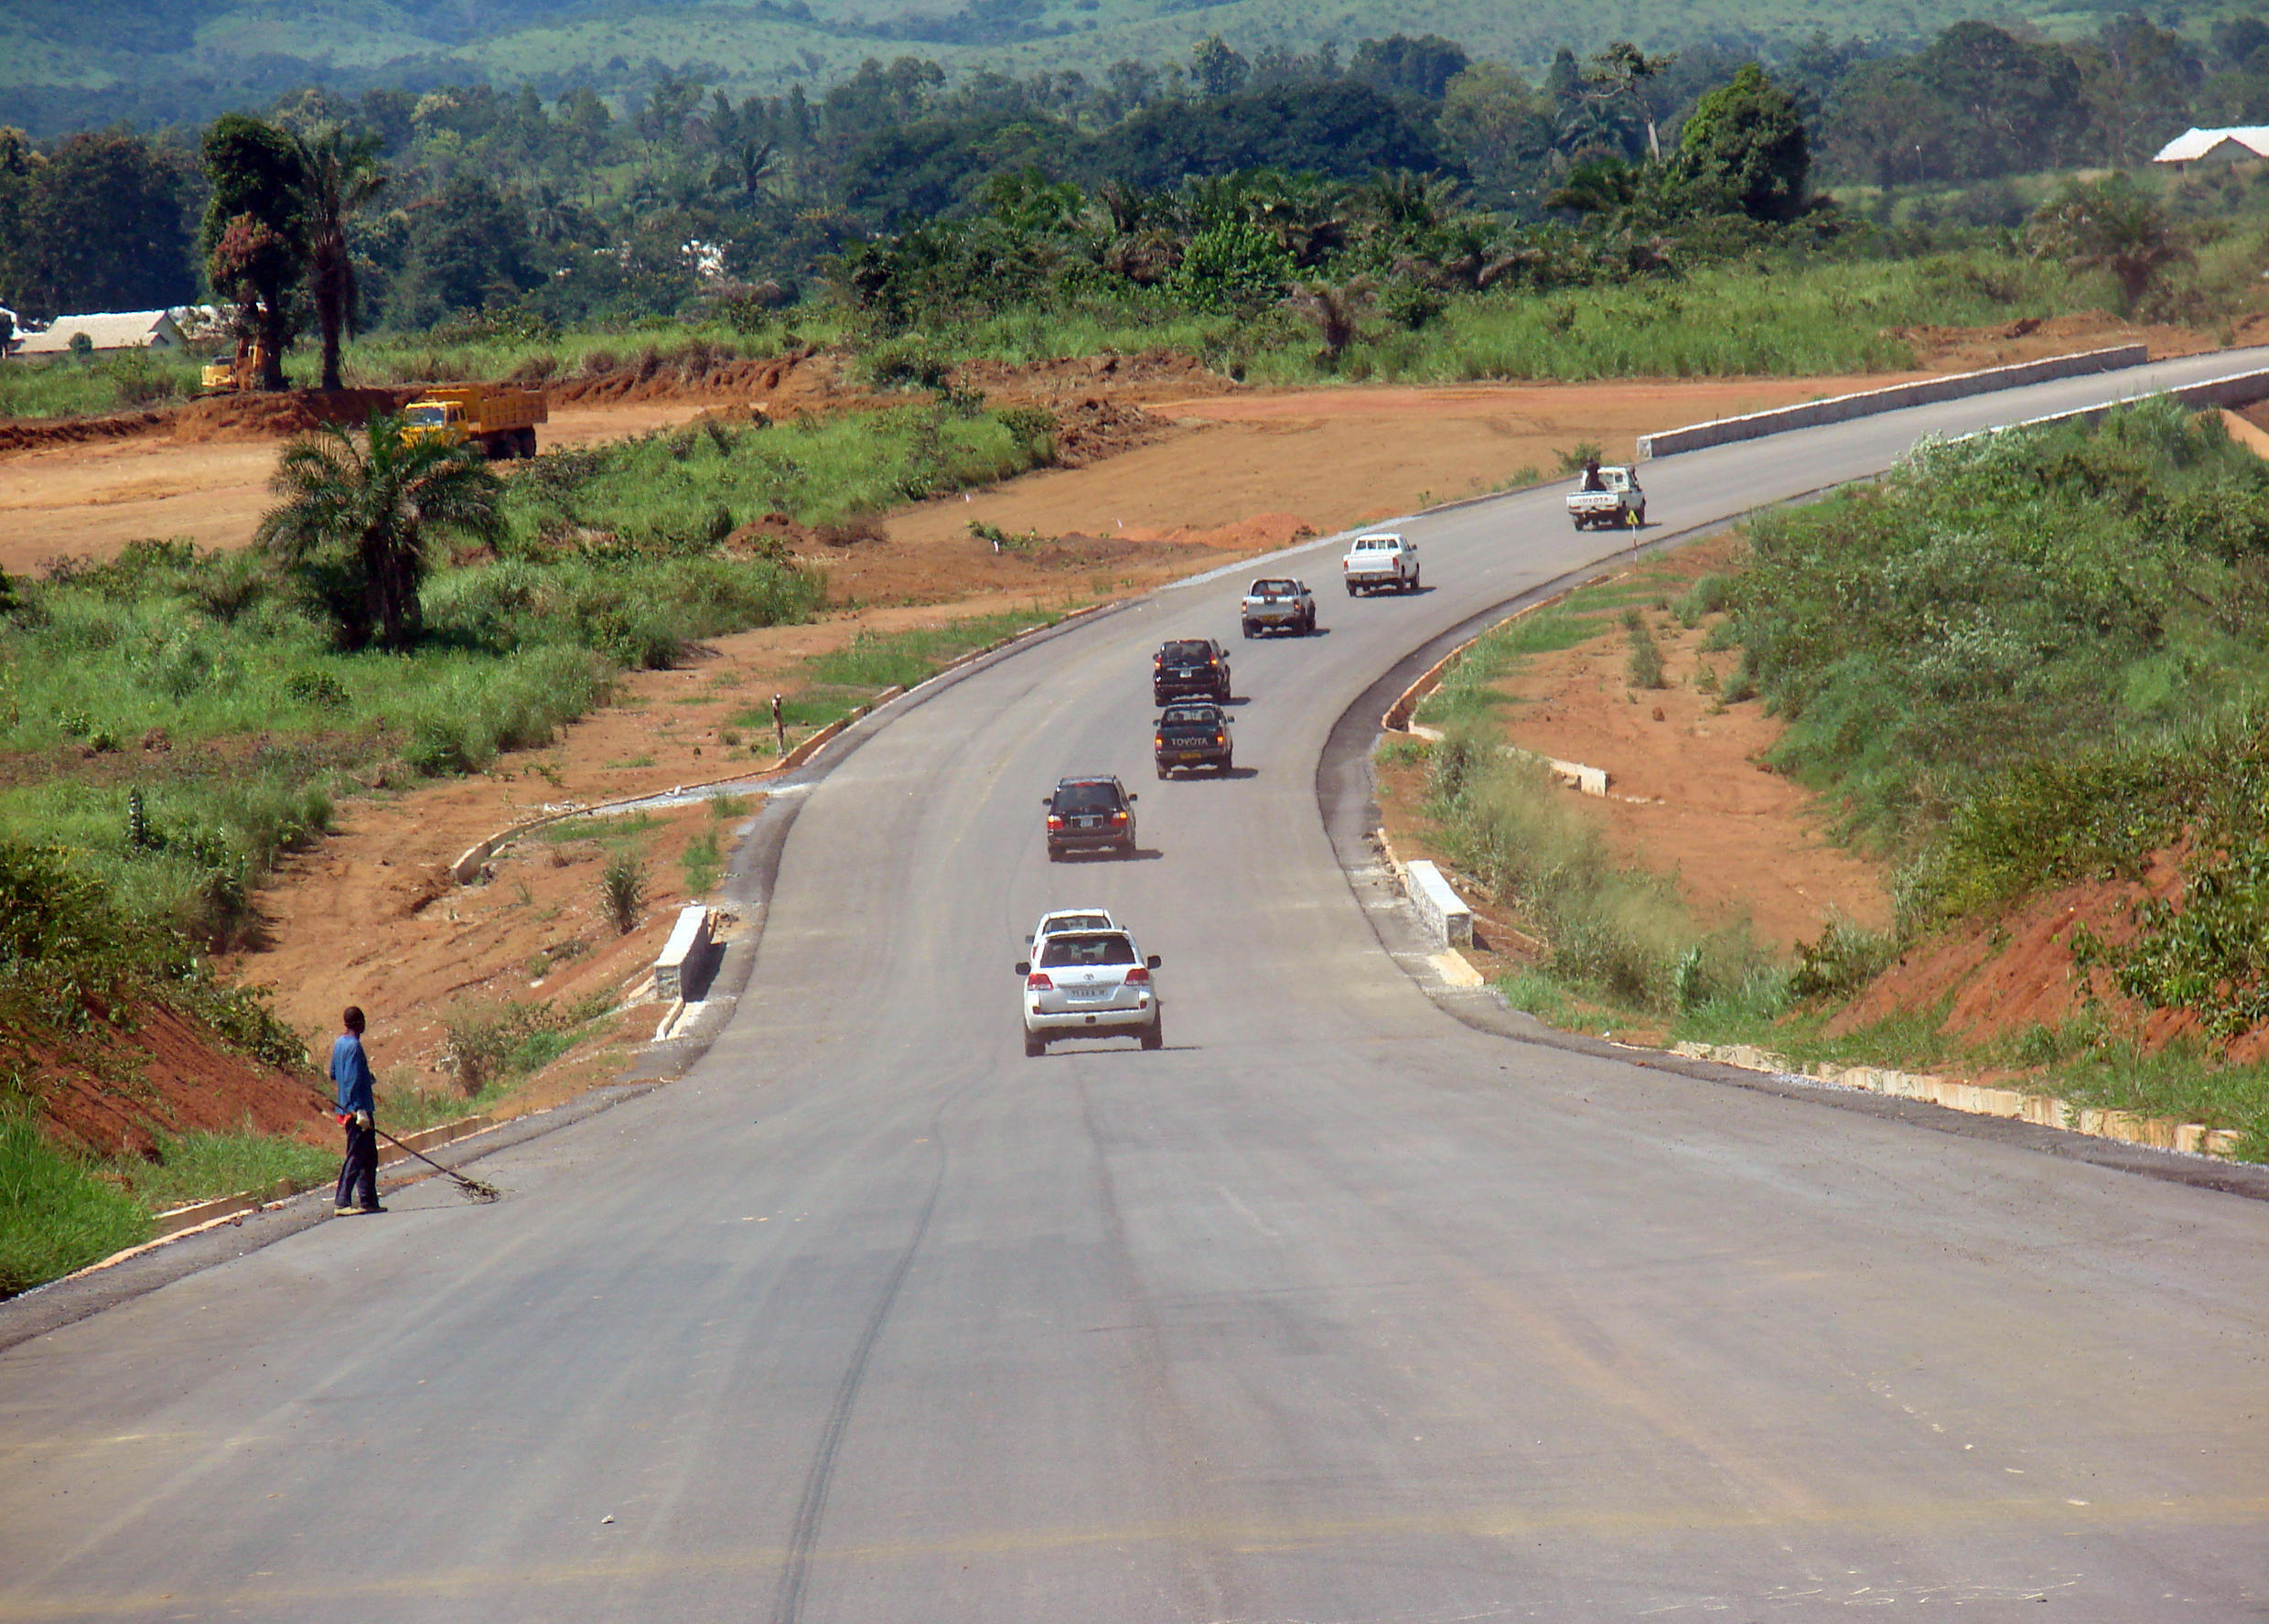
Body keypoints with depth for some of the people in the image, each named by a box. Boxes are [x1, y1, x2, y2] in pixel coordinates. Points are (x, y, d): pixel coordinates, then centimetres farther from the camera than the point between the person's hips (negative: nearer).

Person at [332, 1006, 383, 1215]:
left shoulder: (339, 1043, 13)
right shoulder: (353, 1046, -16)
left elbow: (333, 1074, 21)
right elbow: (351, 1081, -21)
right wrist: (359, 1110, -23)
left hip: (349, 1110, 10)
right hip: (358, 1109, -10)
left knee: (369, 1158, 14)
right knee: (355, 1157, -8)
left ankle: (368, 1200, 16)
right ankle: (343, 1202, -10)